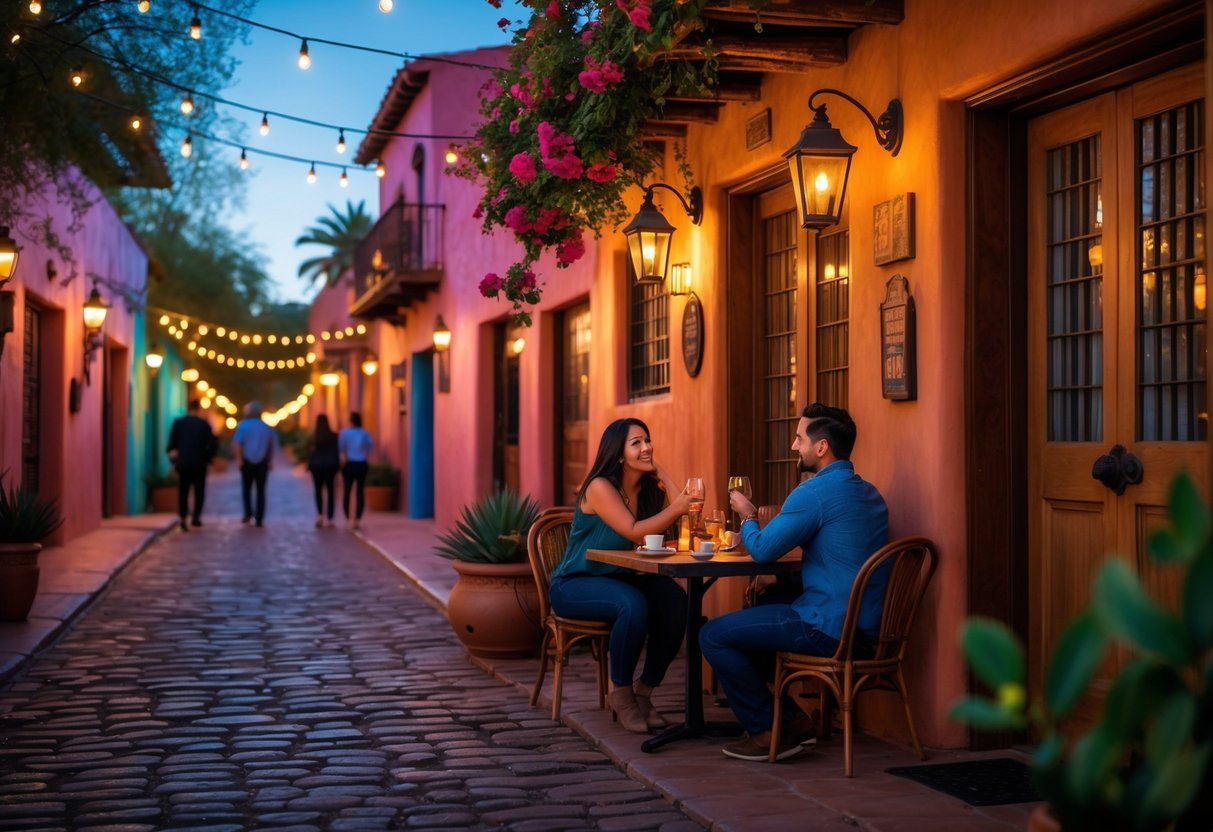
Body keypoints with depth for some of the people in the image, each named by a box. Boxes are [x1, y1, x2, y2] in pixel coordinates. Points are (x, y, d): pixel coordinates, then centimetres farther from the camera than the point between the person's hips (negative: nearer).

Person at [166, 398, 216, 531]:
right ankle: (196, 516, 3)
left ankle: (183, 518, -2)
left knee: (183, 491, 7)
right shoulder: (204, 424, -3)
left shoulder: (178, 422, -1)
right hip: (199, 463, -1)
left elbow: (172, 442, -3)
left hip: (183, 462, 1)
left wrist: (172, 453, 11)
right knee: (199, 490, 11)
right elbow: (213, 444, -6)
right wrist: (207, 456, 8)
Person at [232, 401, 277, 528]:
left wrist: (239, 459, -12)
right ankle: (259, 518, 3)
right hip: (262, 463, 2)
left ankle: (248, 513, -3)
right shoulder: (267, 427, 6)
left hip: (247, 462, -2)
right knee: (261, 490, 5)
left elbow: (236, 444, -15)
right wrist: (270, 461, 9)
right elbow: (271, 445, 6)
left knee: (246, 488, 13)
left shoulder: (243, 425, -6)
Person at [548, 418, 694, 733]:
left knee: (675, 600, -22)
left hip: (619, 579, 6)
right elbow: (634, 532, -26)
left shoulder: (650, 488, 4)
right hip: (573, 585, -6)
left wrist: (661, 474, -8)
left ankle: (644, 691, -8)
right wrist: (676, 508, -31)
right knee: (634, 605, -35)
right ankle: (621, 693, -14)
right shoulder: (600, 487, -16)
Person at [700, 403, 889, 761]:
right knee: (752, 616, 29)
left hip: (829, 629, -10)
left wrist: (747, 516, 10)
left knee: (713, 635, -2)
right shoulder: (869, 493, 13)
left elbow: (762, 550, -11)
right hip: (863, 625, 10)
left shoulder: (814, 492, -17)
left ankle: (767, 732, 4)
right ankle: (790, 718, 27)